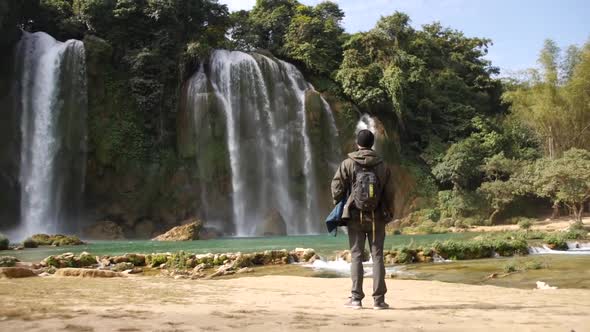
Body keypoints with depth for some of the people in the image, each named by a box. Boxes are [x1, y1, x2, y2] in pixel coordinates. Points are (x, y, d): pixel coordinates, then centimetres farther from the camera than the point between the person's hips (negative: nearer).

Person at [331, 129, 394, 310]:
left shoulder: (348, 164, -4)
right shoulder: (382, 166, 2)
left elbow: (337, 188, -6)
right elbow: (389, 193, 4)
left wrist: (339, 205, 13)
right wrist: (386, 211, 19)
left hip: (355, 217, -1)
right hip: (377, 218, 1)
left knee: (356, 256, 4)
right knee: (377, 256, 4)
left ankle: (356, 298, 4)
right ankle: (378, 299, 5)